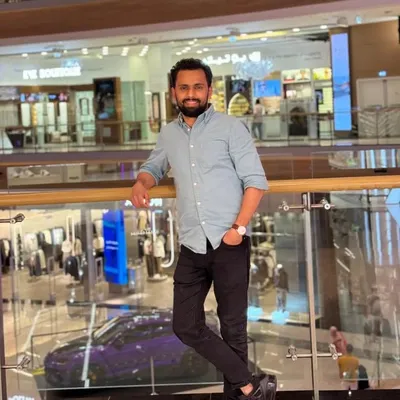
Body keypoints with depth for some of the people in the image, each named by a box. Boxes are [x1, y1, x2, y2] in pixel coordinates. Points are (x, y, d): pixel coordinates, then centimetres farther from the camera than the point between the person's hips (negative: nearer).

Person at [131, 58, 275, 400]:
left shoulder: (231, 128, -2)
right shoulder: (168, 134, 13)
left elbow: (257, 181, -5)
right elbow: (154, 166, 31)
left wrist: (239, 228, -16)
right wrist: (141, 183, 6)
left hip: (229, 245, -5)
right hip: (192, 247, 5)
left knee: (233, 326, 4)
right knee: (186, 326, 1)